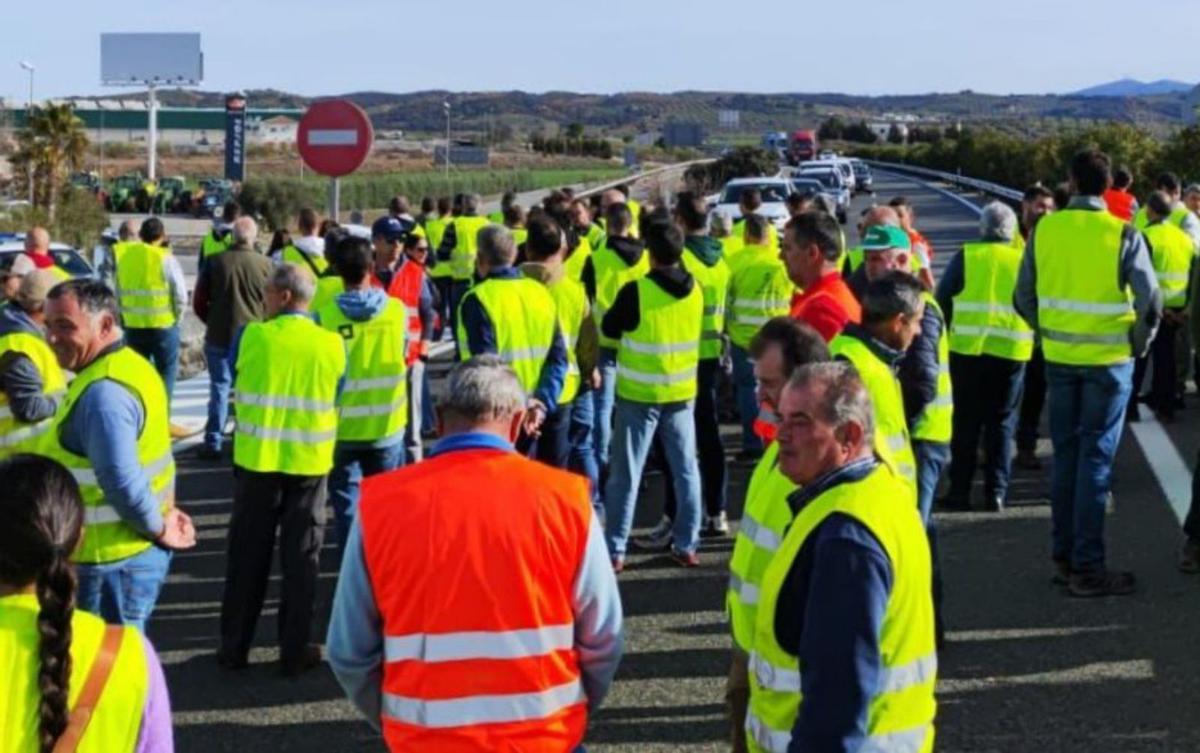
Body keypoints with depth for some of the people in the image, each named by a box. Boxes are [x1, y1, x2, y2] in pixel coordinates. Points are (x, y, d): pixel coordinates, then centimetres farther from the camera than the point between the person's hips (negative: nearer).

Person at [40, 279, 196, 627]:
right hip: (136, 551, 10)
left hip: (112, 561, -10)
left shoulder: (102, 393, -25)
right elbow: (151, 452, 17)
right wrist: (167, 508, 12)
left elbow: (121, 481, -30)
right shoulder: (130, 364, 9)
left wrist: (159, 529, -16)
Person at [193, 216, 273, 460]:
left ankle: (213, 443, 4)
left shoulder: (215, 262, -6)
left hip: (219, 337, 0)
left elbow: (199, 302, -1)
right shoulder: (265, 264, -7)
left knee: (220, 388, 6)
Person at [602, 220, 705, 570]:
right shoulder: (695, 290, -2)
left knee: (626, 473, 4)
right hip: (682, 393, 4)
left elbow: (609, 328, -4)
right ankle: (686, 546, 16)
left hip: (639, 394, -4)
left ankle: (615, 550, 6)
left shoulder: (637, 291, -17)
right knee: (686, 469, 12)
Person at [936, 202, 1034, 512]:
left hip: (968, 347, -1)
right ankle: (996, 491, 5)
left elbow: (943, 299, 2)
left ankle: (960, 490, 7)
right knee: (1002, 421, 9)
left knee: (966, 420, 7)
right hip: (1012, 350, 1)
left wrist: (948, 330, 15)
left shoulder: (966, 256, 0)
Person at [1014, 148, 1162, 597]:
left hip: (1058, 356, 3)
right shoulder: (1122, 235, -12)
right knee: (1096, 458, 1)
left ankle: (1064, 557, 21)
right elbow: (1151, 301, -12)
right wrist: (1139, 344, 4)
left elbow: (1024, 297, 3)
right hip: (1108, 358, -3)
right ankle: (1087, 568, 3)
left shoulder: (1044, 230, -3)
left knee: (1065, 454, 14)